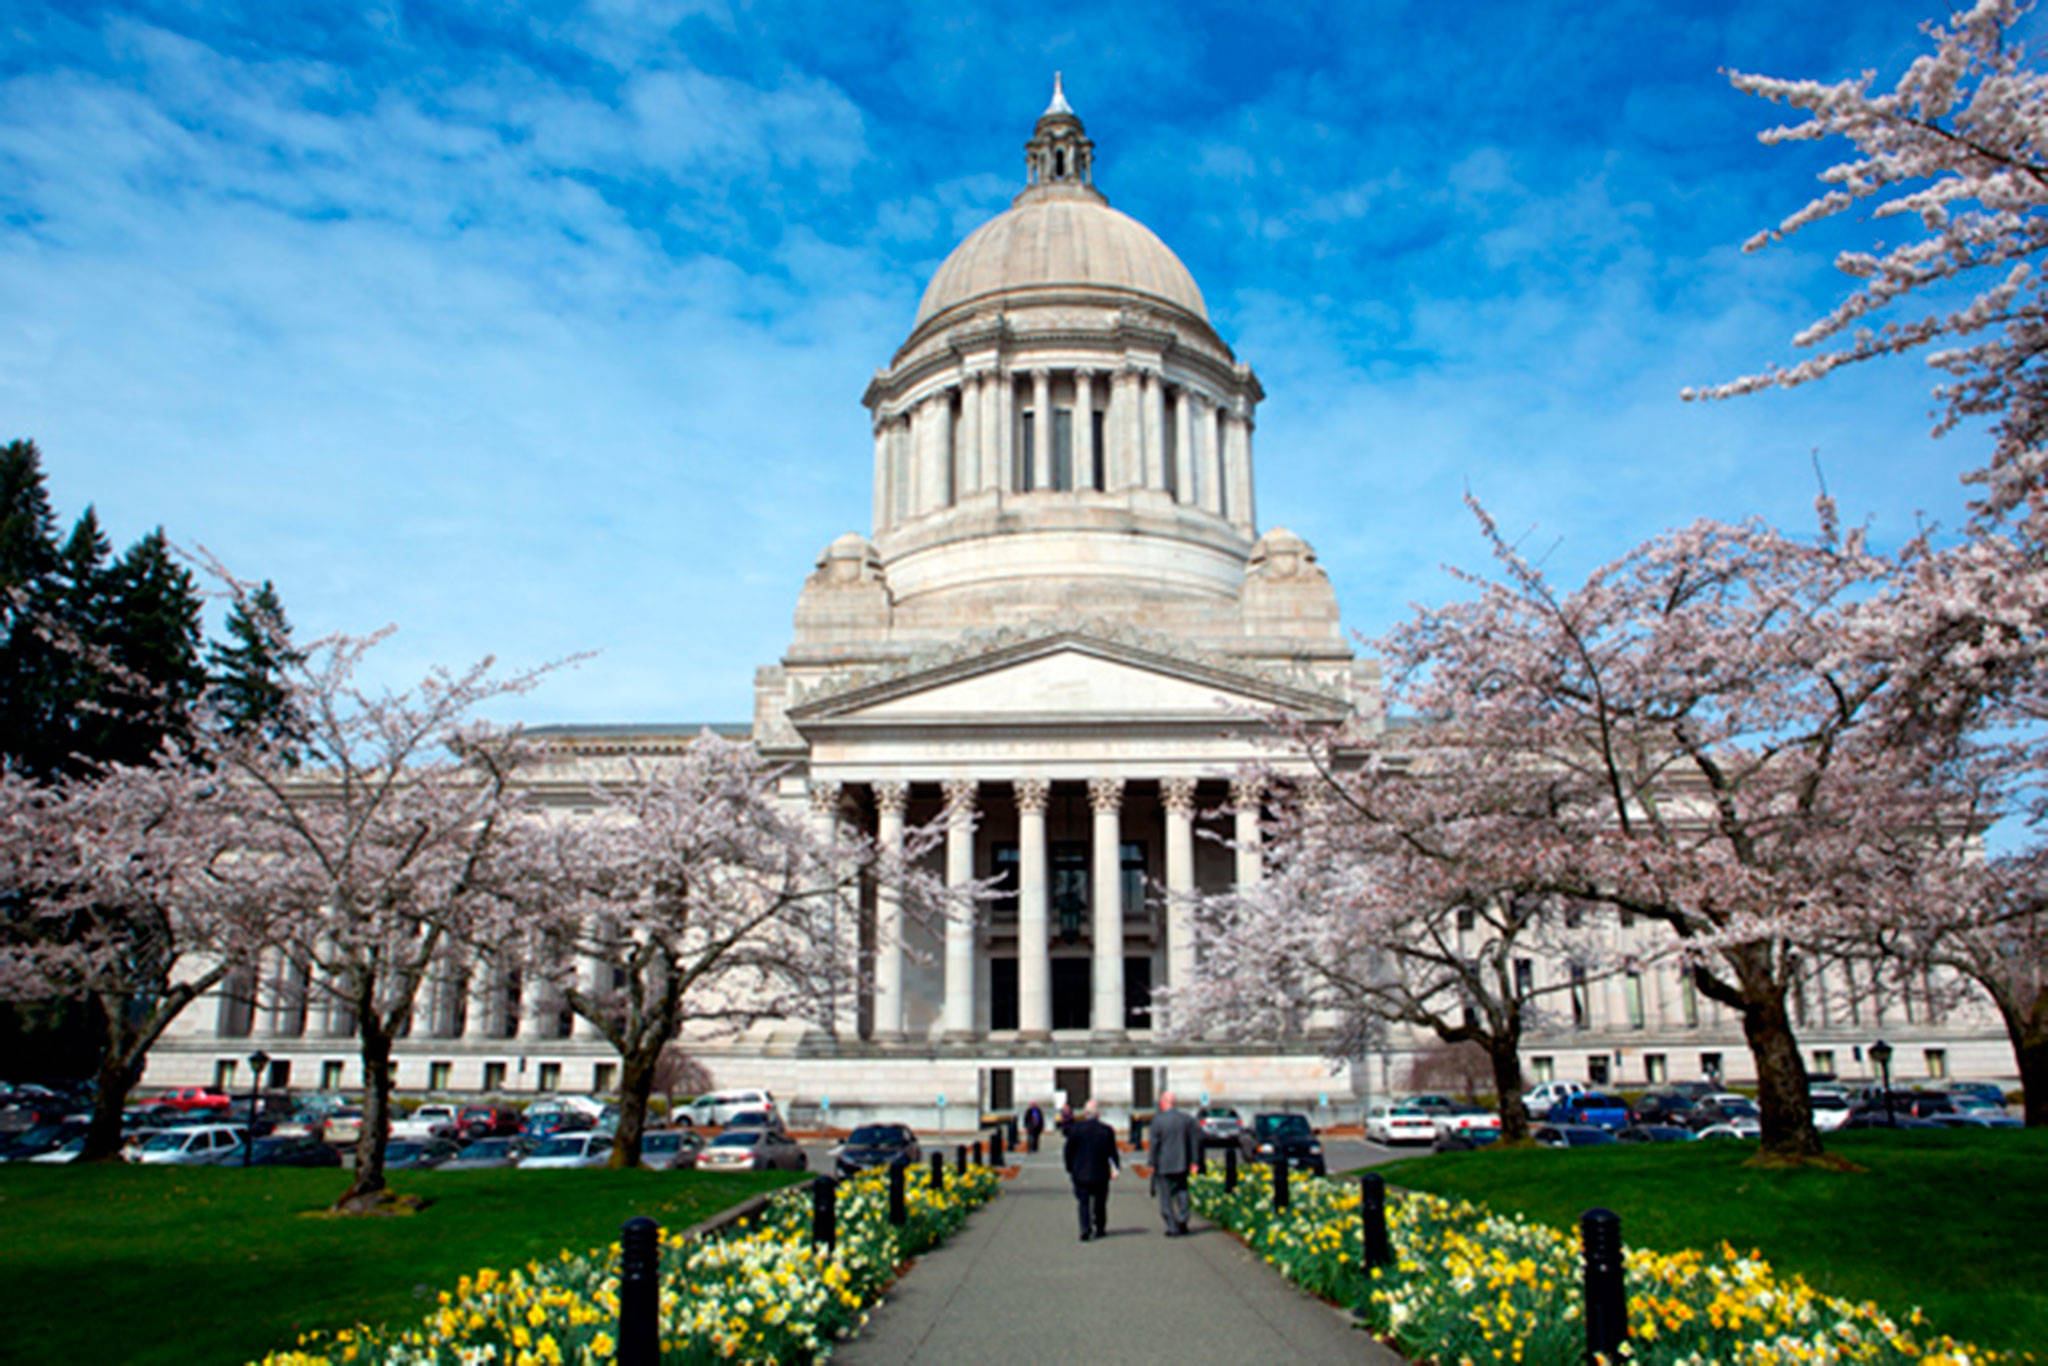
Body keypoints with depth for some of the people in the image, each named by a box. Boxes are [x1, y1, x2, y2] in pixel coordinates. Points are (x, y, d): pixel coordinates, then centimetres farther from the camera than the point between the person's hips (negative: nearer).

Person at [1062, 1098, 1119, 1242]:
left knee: (1083, 1202, 2)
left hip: (1081, 1173, -1)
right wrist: (1114, 1169, 7)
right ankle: (1099, 1229, 23)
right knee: (1100, 1202, 15)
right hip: (1101, 1174, 1)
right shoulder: (1107, 1130, -3)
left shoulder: (1075, 1128, -6)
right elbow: (1112, 1153, -2)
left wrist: (1070, 1169, 6)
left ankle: (1085, 1229, -14)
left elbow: (1069, 1151, -3)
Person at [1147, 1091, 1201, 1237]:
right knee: (1181, 1192, 18)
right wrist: (1194, 1161, 11)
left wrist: (1152, 1164, -4)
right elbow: (1194, 1141, 5)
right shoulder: (1186, 1118, 1)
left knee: (1166, 1196, 6)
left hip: (1163, 1165, -3)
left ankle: (1173, 1227, 5)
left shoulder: (1157, 1120, -11)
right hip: (1182, 1164, 3)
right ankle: (1183, 1220, 2)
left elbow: (1154, 1143, -11)